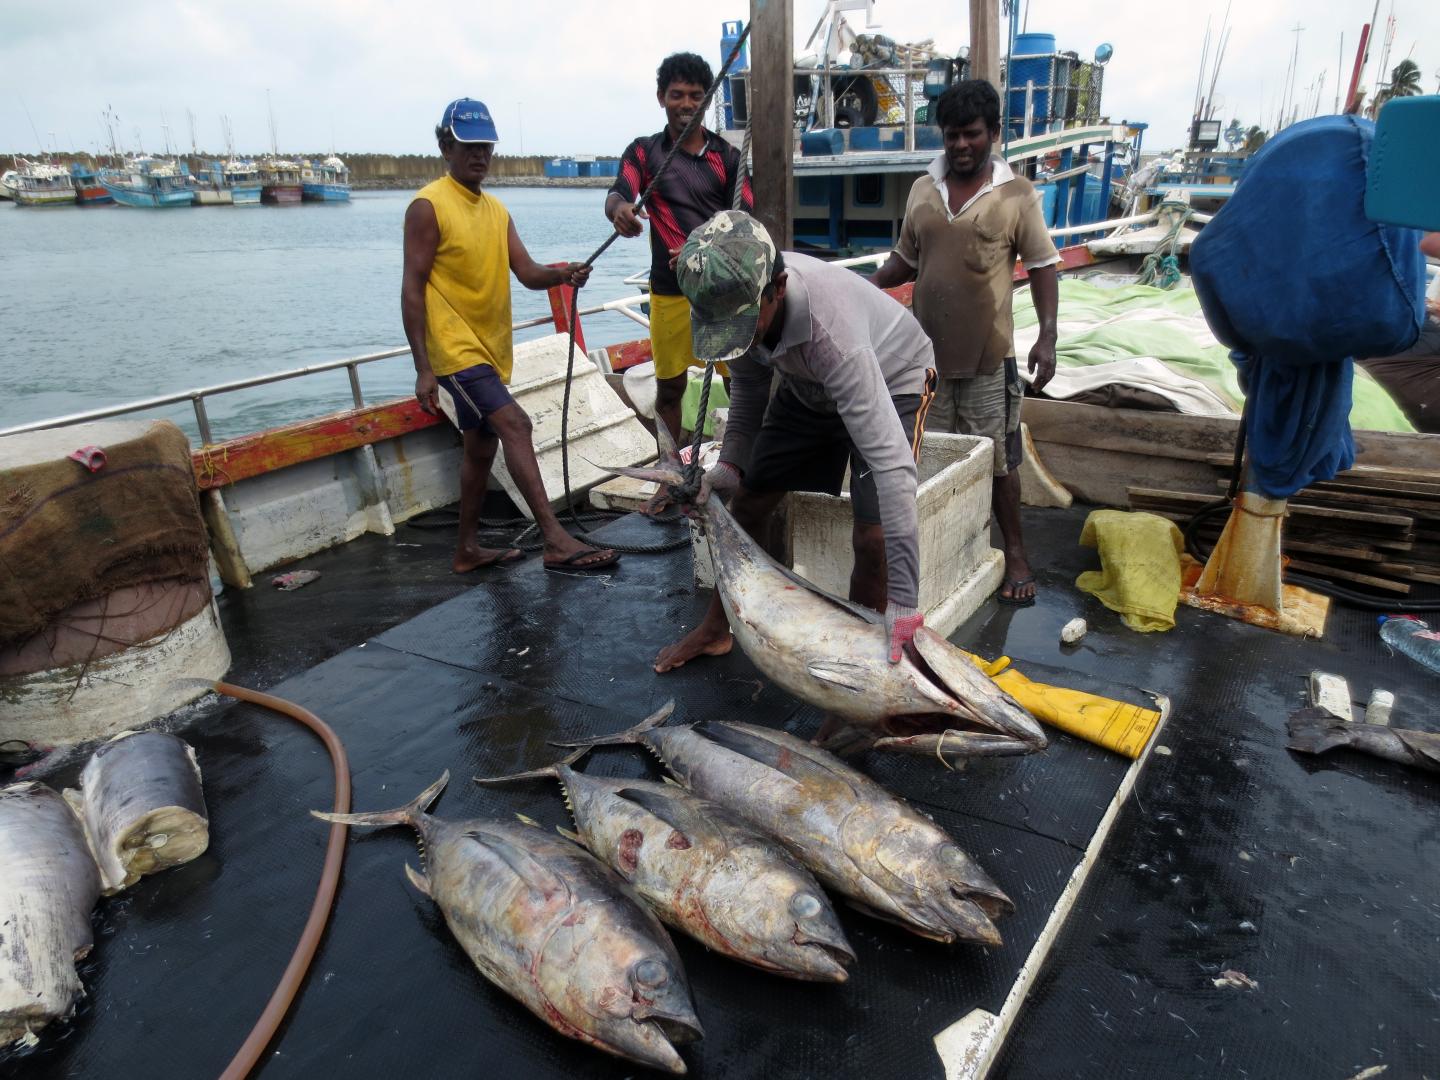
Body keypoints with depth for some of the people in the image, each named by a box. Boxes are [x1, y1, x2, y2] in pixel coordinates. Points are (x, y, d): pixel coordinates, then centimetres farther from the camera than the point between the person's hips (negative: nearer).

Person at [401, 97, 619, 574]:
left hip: (491, 351, 8)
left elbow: (527, 273, 3)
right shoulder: (428, 206, -8)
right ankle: (556, 541, -26)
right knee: (515, 424, -22)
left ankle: (468, 550, 26)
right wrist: (423, 368, -17)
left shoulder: (496, 210, 13)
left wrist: (562, 274, -21)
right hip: (455, 348, -8)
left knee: (482, 448, 13)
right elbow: (412, 287, -12)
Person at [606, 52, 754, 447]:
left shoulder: (726, 155, 7)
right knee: (669, 388, 7)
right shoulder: (644, 152, 5)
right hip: (670, 291, 0)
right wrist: (619, 209, -39)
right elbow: (616, 195, -12)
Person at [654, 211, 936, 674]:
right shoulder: (733, 302, -25)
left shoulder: (829, 325, -45)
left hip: (892, 381, -6)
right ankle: (715, 629, 26)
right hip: (808, 384, 6)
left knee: (872, 536, -20)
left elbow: (891, 462, -47)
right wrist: (731, 463, -16)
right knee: (746, 501, 6)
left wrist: (902, 606, -49)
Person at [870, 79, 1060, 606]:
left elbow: (1042, 267, -2)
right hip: (927, 351, 4)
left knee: (997, 459, 3)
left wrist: (1047, 337, -12)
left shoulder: (1017, 195, -4)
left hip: (988, 356, -4)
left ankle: (1015, 552, 18)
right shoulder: (922, 189, 7)